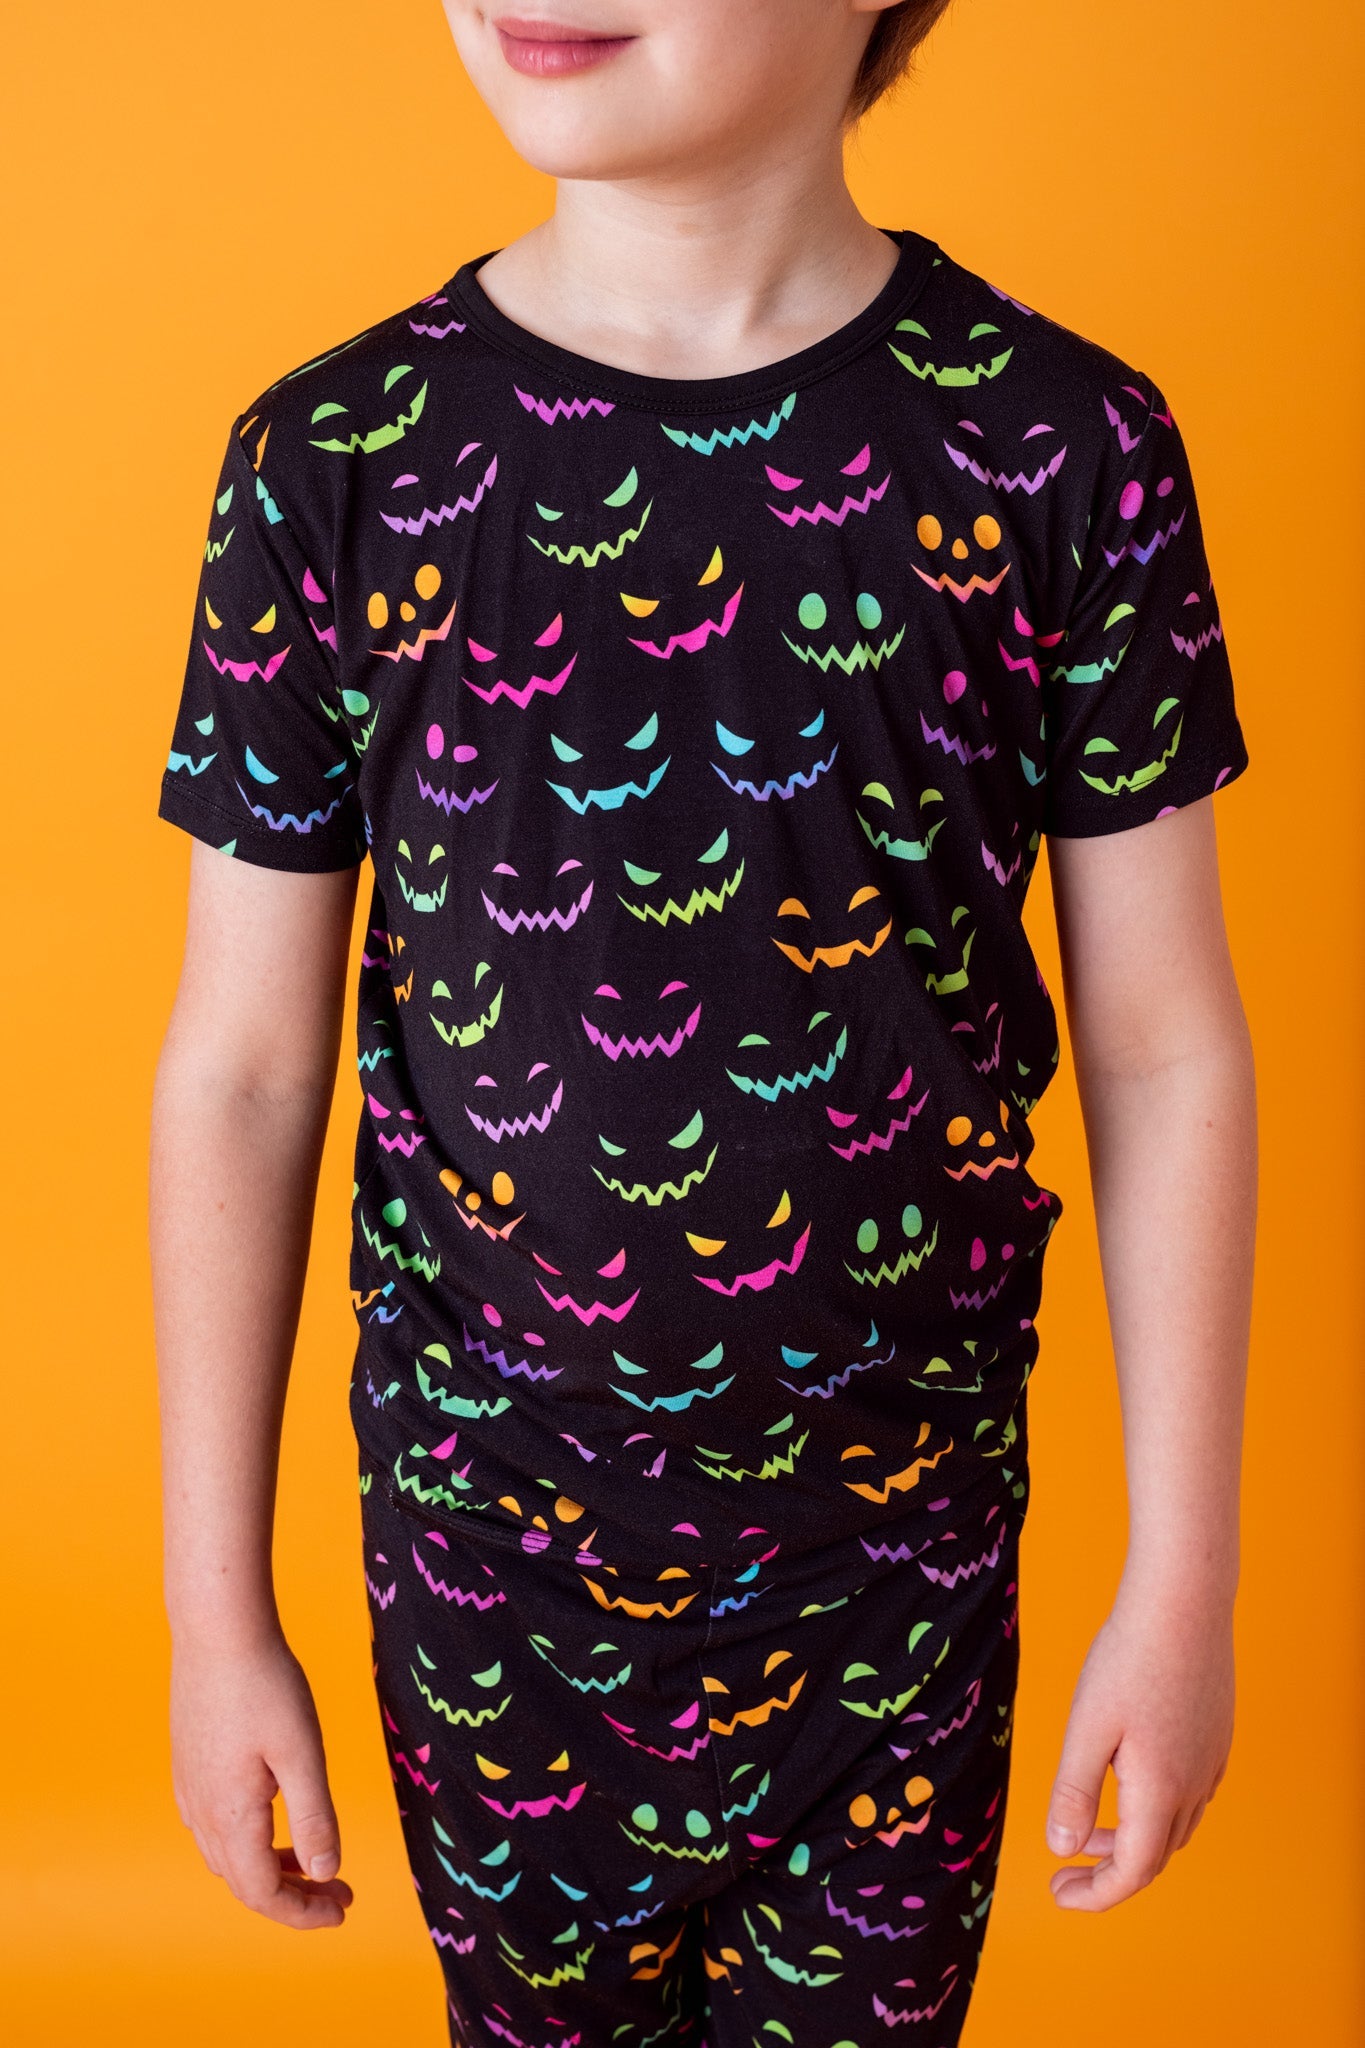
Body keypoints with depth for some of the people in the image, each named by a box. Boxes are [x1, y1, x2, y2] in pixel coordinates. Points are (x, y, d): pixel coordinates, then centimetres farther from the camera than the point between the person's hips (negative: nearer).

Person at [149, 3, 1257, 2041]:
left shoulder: (1059, 445, -12)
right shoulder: (334, 463, -11)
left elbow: (1168, 1050, -5)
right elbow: (240, 1071, -5)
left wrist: (1185, 1583, -2)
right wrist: (216, 1611, 0)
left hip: (907, 1515, 0)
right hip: (488, 1521, 1)